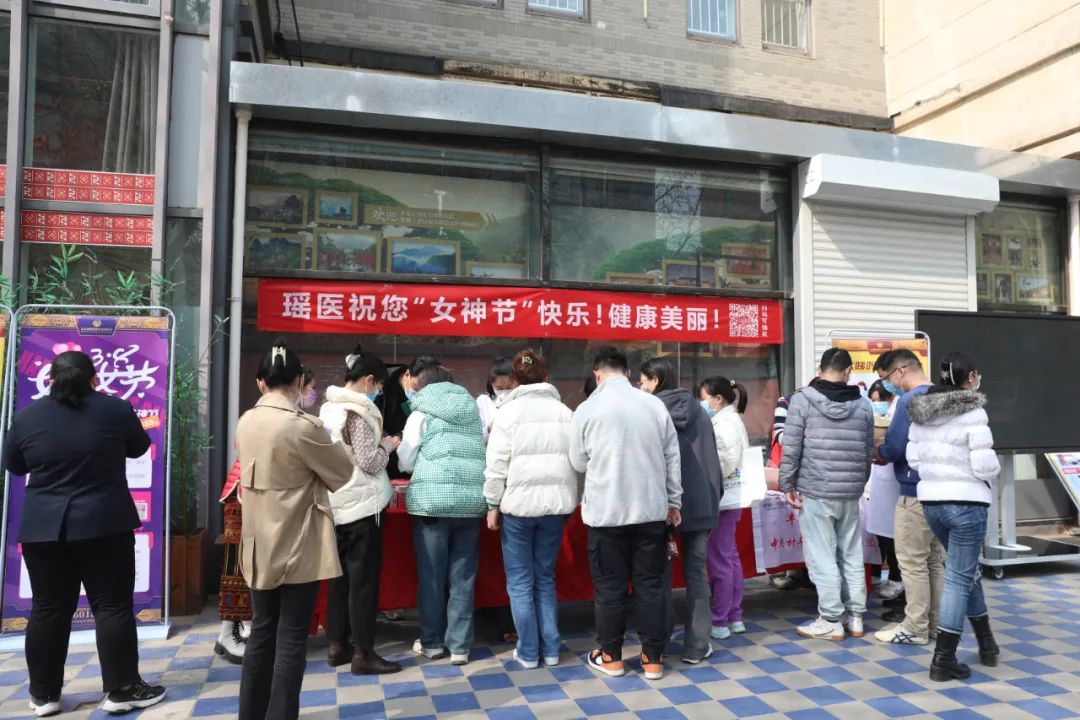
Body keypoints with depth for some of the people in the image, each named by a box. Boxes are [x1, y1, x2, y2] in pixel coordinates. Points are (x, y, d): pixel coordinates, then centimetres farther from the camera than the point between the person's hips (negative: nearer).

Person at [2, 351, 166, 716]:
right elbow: (140, 447, 8)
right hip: (105, 524, -3)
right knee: (113, 606, 3)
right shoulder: (114, 409, -7)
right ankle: (122, 690, 7)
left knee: (48, 610, 12)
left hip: (43, 527, 3)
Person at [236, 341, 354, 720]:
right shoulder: (303, 425, -20)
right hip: (298, 546, -6)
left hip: (260, 544, 7)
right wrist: (326, 442, 9)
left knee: (262, 631, 18)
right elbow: (342, 472, -7)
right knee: (291, 638, 4)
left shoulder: (246, 422, 1)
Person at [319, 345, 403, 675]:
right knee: (363, 579, 0)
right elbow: (369, 462, -18)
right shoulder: (357, 411, -17)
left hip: (336, 504, 9)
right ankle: (362, 653, 7)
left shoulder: (328, 409, 10)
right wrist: (387, 446, -1)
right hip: (361, 505, -9)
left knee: (341, 576, 15)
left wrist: (377, 443, 15)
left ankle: (337, 645, 23)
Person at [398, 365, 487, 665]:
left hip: (433, 500, -3)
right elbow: (487, 454, 15)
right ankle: (460, 645, 14)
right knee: (462, 576, 8)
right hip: (471, 500, 3)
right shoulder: (475, 411, 11)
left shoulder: (421, 414, 2)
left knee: (432, 575, 9)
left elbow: (405, 463, 5)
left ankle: (432, 641, 21)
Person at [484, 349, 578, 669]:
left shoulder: (509, 411, -5)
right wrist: (572, 499, 13)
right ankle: (550, 649, 19)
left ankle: (528, 652, 14)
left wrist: (493, 504, 0)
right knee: (545, 578, 15)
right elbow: (575, 460, 4)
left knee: (520, 581, 8)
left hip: (518, 504, -3)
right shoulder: (564, 412, 5)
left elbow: (497, 463, -8)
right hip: (554, 503, 4)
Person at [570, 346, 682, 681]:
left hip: (606, 511, -2)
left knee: (610, 586, 10)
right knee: (650, 584, 11)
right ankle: (653, 658, 19)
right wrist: (673, 501, 13)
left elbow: (578, 462, 3)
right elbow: (672, 458, 4)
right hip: (652, 509, 2)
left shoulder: (587, 409, -6)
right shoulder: (655, 405, -1)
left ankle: (610, 656, 23)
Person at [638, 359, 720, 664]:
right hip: (700, 502, 3)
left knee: (660, 573, 10)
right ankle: (696, 646, 12)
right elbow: (712, 456, 8)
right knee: (696, 572, 9)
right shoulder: (699, 411, 6)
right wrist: (715, 497, 14)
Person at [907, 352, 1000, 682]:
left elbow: (913, 458, 5)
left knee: (966, 570, 24)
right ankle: (943, 660, 7)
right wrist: (995, 470, 4)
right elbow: (984, 466, -17)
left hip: (931, 502, 7)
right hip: (966, 503, -6)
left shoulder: (921, 412, 4)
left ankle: (986, 643, 37)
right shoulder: (974, 413, -14)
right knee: (959, 578, 3)